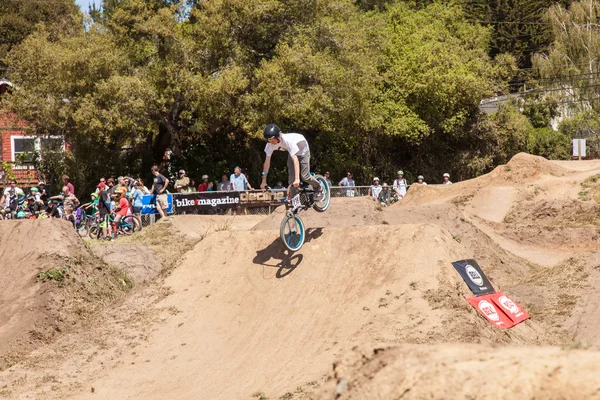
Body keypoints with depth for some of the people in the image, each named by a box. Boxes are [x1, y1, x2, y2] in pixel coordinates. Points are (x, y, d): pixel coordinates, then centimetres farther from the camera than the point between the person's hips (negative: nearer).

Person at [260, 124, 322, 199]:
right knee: (291, 178, -7)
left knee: (304, 176, -11)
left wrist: (297, 179, -52)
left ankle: (318, 189, 16)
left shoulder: (288, 140, -43)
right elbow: (267, 161, -19)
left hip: (302, 147, -5)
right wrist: (264, 180, -20)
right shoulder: (270, 144, -26)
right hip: (291, 150, 5)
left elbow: (295, 160, -46)